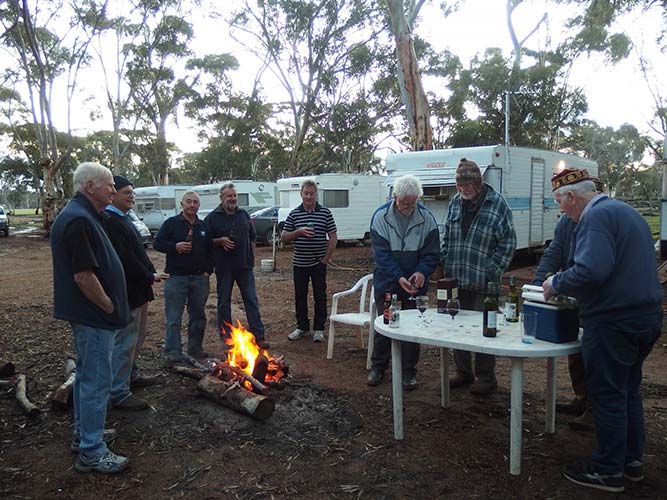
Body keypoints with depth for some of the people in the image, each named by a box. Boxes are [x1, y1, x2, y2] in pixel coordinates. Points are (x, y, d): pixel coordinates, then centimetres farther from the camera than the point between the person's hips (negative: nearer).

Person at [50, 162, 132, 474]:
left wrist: (111, 306, 17)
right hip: (94, 318, -11)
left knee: (86, 375, 20)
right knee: (96, 381, -2)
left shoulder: (81, 215, 12)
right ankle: (91, 452, 9)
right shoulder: (79, 220, -22)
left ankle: (84, 433, 35)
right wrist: (110, 307, -15)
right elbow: (84, 276, -26)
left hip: (87, 315, 11)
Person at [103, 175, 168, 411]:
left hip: (138, 290, 11)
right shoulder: (109, 221, -19)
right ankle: (119, 394, 4)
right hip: (126, 292, -11)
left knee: (135, 339, 23)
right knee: (125, 342, -4)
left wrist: (151, 272, 5)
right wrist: (150, 276, -13)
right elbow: (125, 259, -24)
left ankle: (131, 375, 39)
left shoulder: (123, 219, 15)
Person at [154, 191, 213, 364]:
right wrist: (175, 246, -16)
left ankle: (195, 348, 25)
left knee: (198, 316, 12)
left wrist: (208, 270, 5)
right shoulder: (171, 223, 1)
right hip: (177, 277, -4)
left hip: (199, 278, 4)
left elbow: (210, 250, 16)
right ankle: (173, 352, 3)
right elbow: (157, 243, -1)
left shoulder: (203, 226, 12)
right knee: (174, 317, -3)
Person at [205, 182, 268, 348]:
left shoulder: (244, 215, 9)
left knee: (252, 300, 3)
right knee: (224, 303, 7)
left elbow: (252, 237, 16)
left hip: (245, 266, 2)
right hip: (224, 267, -2)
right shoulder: (212, 218, -1)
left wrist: (251, 257, 7)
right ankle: (226, 338, 19)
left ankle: (259, 336, 8)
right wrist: (220, 241, -16)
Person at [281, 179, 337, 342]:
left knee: (320, 296, 5)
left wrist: (326, 259, -5)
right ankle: (302, 327, 24)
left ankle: (319, 329, 17)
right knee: (300, 297, 10)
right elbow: (283, 237, 3)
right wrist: (298, 232, -14)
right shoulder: (294, 214, 3)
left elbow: (333, 237, 0)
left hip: (318, 263, -2)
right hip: (299, 263, 2)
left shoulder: (325, 212, -1)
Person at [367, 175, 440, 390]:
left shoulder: (426, 218, -9)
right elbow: (381, 254, -15)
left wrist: (421, 272, -25)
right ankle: (378, 366, 27)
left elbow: (432, 253, -6)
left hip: (415, 283, 1)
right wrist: (398, 277, -25)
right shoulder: (381, 216, -12)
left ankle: (409, 371, 21)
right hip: (386, 282, 0)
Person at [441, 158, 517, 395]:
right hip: (456, 279, 5)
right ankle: (463, 372, 30)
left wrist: (493, 271, -11)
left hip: (483, 282, -5)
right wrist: (445, 265, 7)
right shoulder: (455, 202, 7)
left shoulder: (496, 203, -7)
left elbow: (508, 241, -6)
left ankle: (486, 377, 20)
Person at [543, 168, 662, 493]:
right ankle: (631, 461, 31)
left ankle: (608, 471, 14)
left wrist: (557, 284, -14)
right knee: (628, 390, 20)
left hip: (614, 321, -10)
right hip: (646, 317, 10)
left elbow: (592, 269, -30)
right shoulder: (625, 211, 17)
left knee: (607, 395, 2)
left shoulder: (596, 216, -15)